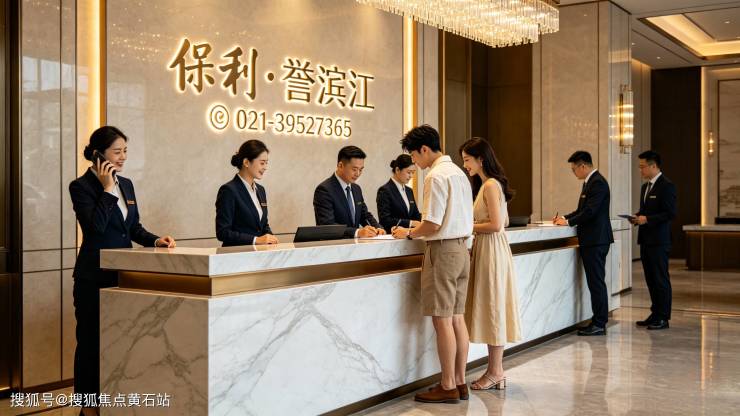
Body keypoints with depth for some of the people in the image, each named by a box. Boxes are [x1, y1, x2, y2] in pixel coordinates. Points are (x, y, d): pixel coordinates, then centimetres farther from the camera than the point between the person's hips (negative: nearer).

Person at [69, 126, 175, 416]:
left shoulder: (126, 184, 11)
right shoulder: (81, 186, -10)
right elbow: (96, 226, -23)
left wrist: (155, 240, -1)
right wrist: (107, 189, -18)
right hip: (94, 276, -6)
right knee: (92, 339, 3)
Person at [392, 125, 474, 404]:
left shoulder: (436, 176, -15)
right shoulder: (458, 172, 13)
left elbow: (433, 225, -18)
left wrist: (409, 233, -2)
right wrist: (418, 229, 15)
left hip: (443, 250, -9)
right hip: (461, 247, 9)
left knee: (442, 320, -2)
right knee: (457, 318, 12)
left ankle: (448, 387, 5)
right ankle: (459, 382, 19)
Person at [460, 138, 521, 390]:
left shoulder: (490, 185, -14)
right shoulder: (488, 184, 16)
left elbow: (496, 225, -21)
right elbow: (504, 222, 19)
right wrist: (471, 225, 13)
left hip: (492, 251, -10)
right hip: (486, 249, 10)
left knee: (492, 309, -3)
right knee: (491, 311, 11)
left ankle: (494, 373, 6)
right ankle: (496, 371, 18)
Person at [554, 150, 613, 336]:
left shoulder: (598, 183, -15)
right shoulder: (589, 182, 16)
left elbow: (590, 211, -21)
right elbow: (583, 209, 23)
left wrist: (569, 222, -12)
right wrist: (565, 217, 10)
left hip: (596, 240, -10)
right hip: (591, 240, 10)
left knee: (596, 282, -6)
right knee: (595, 282, 13)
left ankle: (599, 324, -1)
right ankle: (598, 320, 19)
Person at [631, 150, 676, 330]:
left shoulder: (666, 186, -11)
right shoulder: (645, 187, 17)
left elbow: (670, 213, -17)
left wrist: (647, 219, -19)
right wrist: (638, 216, 6)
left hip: (659, 241, -9)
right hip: (646, 240, 9)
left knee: (661, 279, -3)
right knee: (650, 279, 13)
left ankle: (663, 318, 4)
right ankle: (655, 314, 22)